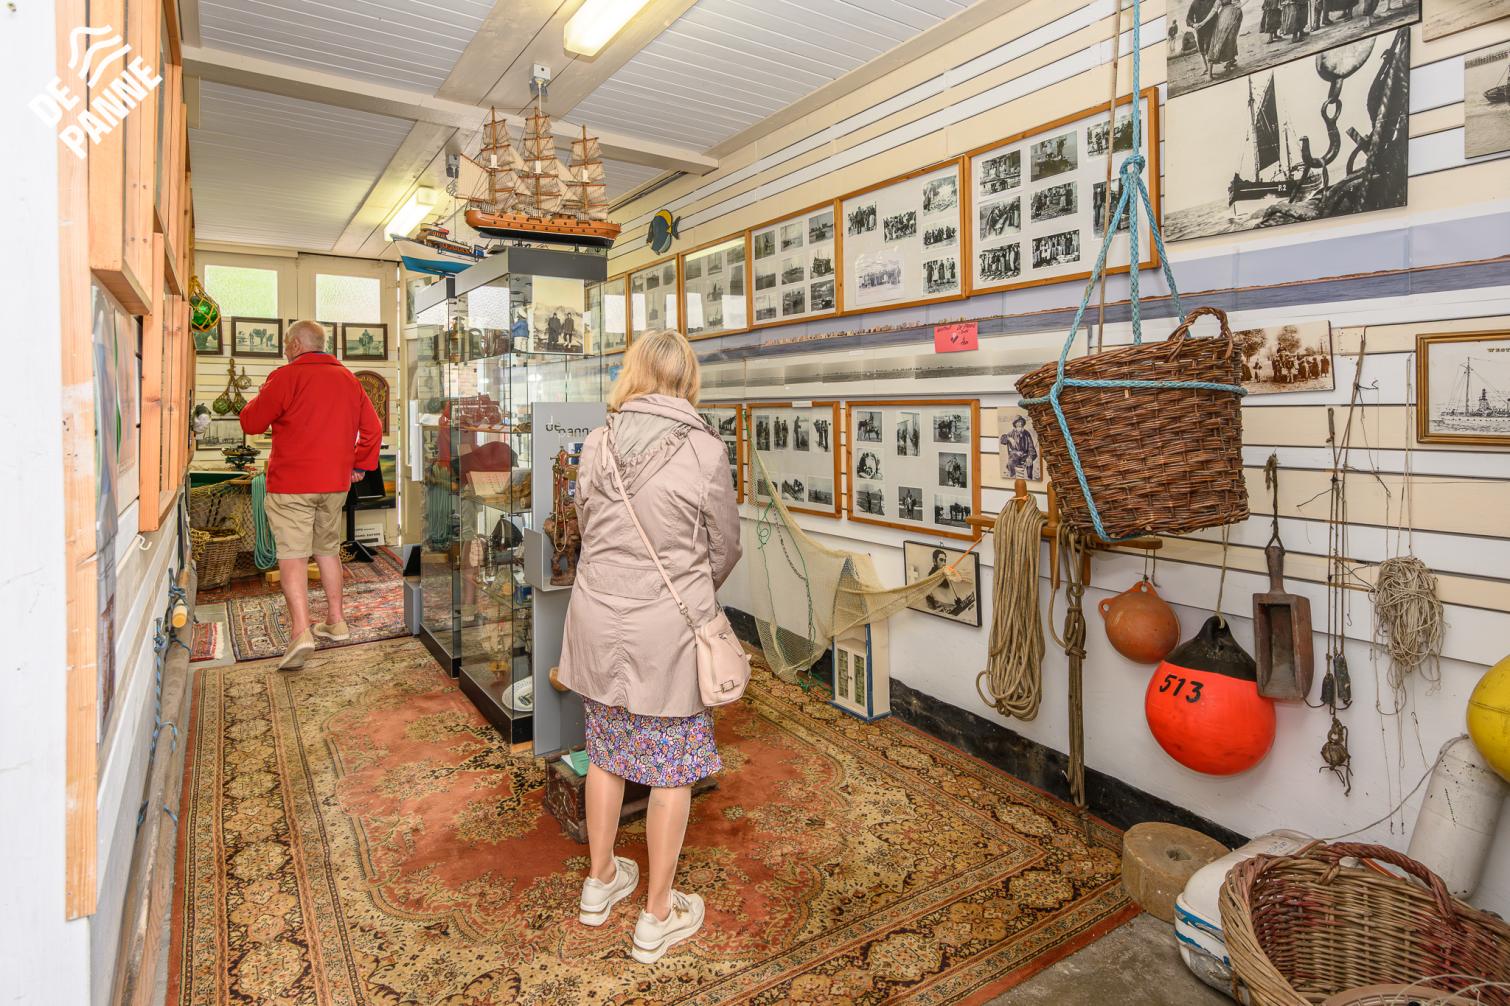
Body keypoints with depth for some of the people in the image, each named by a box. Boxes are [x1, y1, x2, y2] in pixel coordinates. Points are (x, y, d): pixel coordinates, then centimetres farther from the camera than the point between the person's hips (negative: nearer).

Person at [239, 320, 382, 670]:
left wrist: (261, 398, 15)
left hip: (291, 484, -6)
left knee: (292, 554, -6)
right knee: (328, 549, 17)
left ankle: (301, 632, -16)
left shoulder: (285, 377, -9)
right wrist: (361, 465, 16)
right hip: (335, 482, 6)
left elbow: (250, 423, -3)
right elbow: (372, 428, 10)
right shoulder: (348, 378, 9)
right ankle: (336, 622, 22)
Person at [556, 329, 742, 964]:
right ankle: (657, 917, 29)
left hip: (598, 624, 4)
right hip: (669, 632, -4)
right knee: (671, 771, 13)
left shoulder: (597, 443, -4)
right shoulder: (705, 449, -15)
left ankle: (600, 883, 42)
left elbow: (586, 529, 5)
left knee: (606, 756, 22)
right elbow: (724, 549, -5)